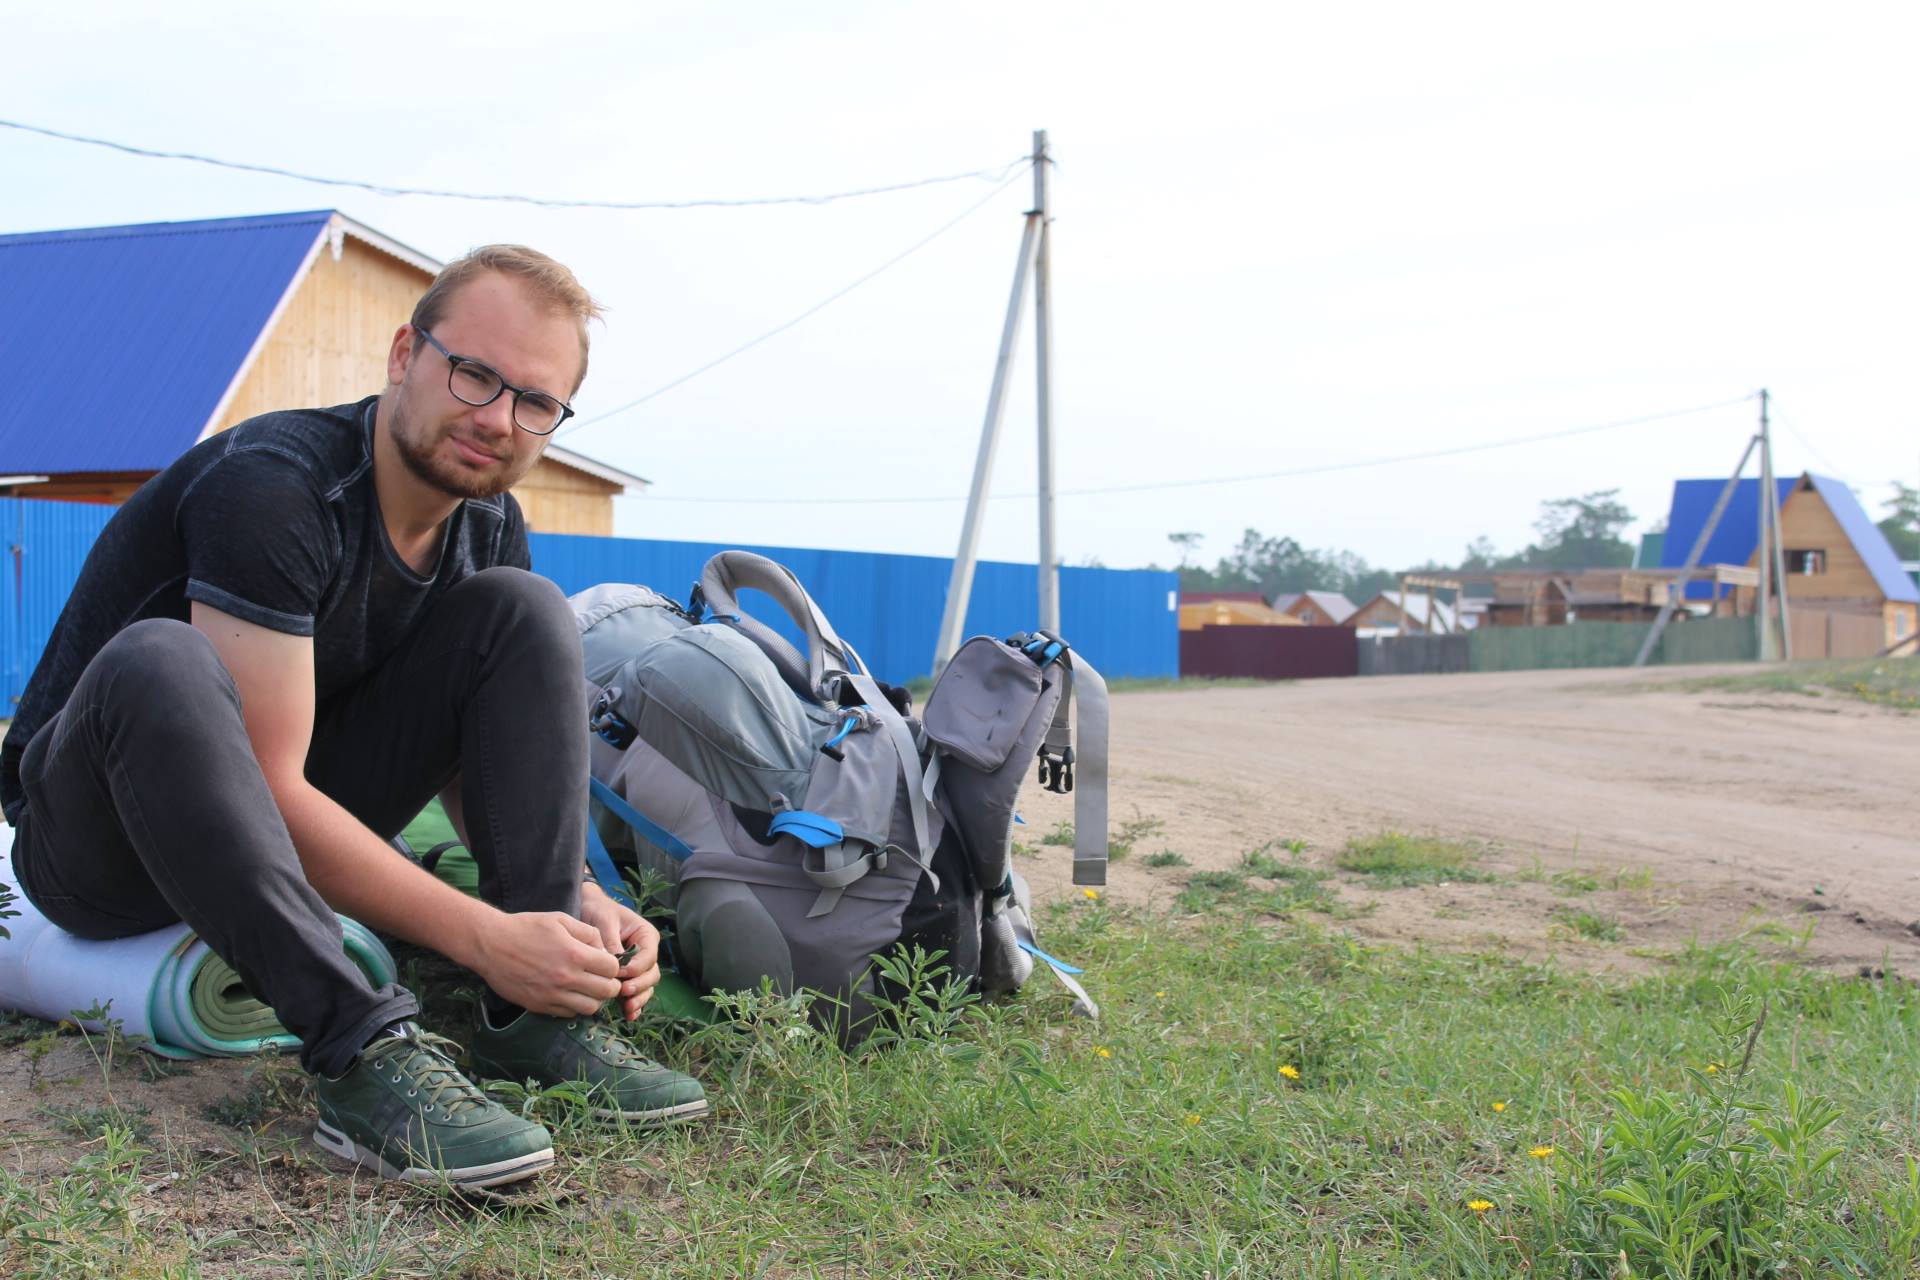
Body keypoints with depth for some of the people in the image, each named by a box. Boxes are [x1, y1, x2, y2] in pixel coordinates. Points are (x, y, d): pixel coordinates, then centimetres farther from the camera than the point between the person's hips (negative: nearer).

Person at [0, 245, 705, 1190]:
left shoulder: (488, 530, -2)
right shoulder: (270, 486, -26)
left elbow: (476, 762, 2)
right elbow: (271, 783, -30)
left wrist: (577, 901, -16)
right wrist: (482, 937, -33)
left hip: (288, 835, 6)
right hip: (97, 846, -6)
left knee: (521, 610, -10)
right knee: (162, 663, -38)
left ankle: (536, 1021, -18)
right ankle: (364, 1053, -36)